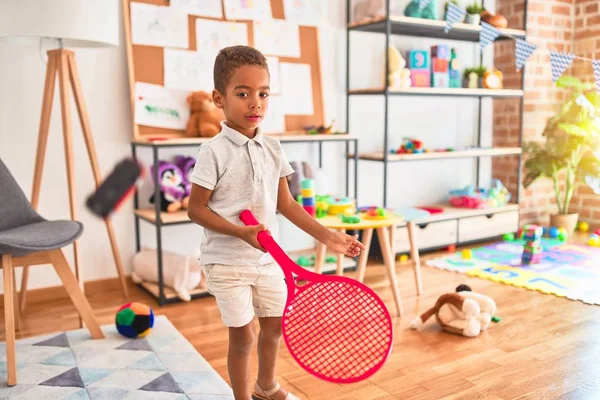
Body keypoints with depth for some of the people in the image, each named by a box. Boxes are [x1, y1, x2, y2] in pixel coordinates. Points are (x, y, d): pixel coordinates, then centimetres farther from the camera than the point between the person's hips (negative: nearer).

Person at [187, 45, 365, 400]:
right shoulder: (214, 151, -14)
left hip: (268, 258, 6)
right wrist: (241, 232, -26)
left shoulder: (273, 148, 1)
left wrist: (327, 236, 1)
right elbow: (196, 209, -12)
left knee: (275, 326, 18)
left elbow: (285, 204, 6)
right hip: (228, 262, -5)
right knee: (243, 335, 4)